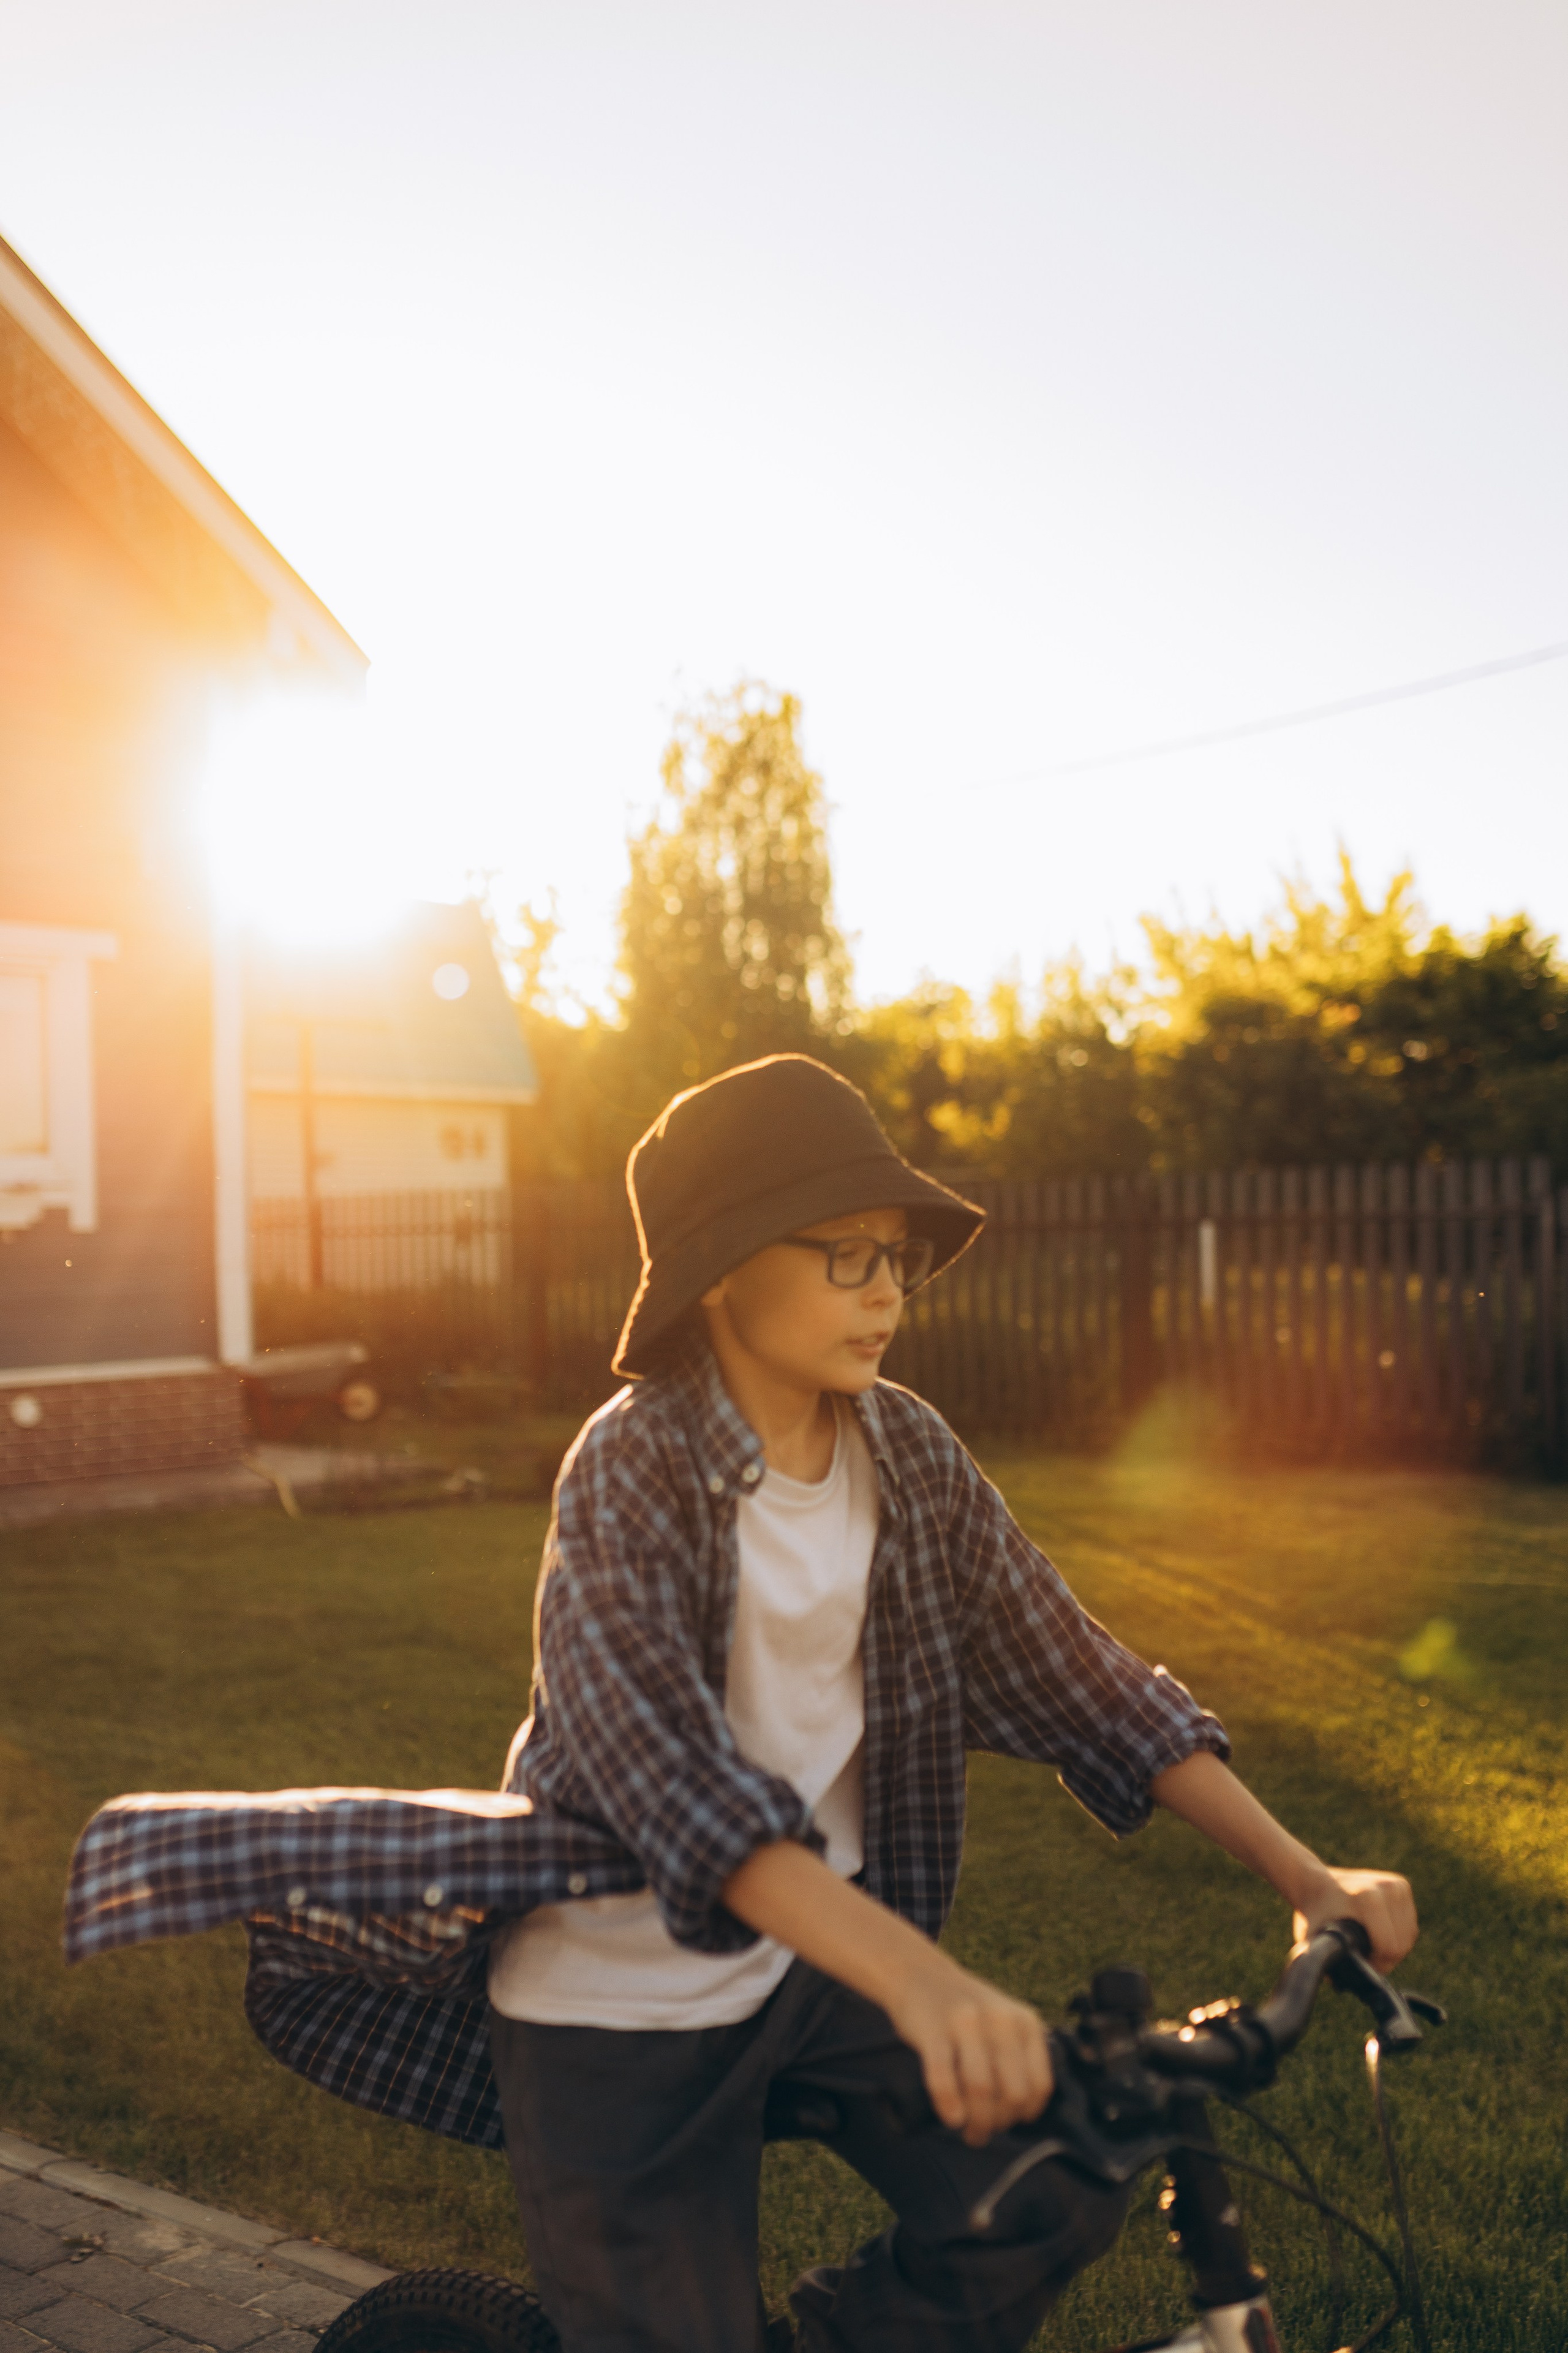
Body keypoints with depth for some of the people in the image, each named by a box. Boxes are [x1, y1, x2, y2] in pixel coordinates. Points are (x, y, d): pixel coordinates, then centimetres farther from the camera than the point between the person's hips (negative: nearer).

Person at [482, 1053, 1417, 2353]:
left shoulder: (912, 1455, -5)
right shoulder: (635, 1469, -22)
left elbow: (1074, 1671, -1)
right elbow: (668, 1771, -36)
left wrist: (1307, 1875, -8)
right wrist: (918, 1979, -49)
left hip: (820, 1958, 5)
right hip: (625, 2003, -4)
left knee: (1061, 2194, -10)